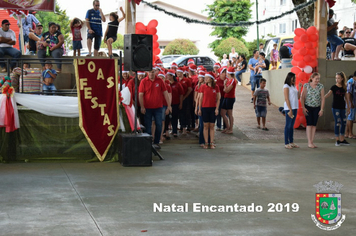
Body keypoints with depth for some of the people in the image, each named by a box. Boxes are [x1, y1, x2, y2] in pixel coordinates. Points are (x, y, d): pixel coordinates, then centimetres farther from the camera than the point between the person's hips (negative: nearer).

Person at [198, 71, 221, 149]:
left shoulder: (216, 87, 0)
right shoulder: (203, 87, 0)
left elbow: (218, 99, 5)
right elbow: (200, 98, 4)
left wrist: (217, 108, -3)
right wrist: (199, 109, 1)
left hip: (213, 108, 0)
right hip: (205, 108, 0)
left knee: (212, 126, 4)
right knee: (206, 126, 3)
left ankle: (212, 143, 9)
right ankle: (206, 143, 8)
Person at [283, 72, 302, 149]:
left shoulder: (293, 86, 16)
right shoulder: (286, 86, -7)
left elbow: (298, 97, 14)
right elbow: (286, 99, -13)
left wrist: (299, 88, 5)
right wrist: (290, 110, -17)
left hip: (295, 108, 8)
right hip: (289, 108, -8)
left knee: (292, 126, 11)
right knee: (288, 125, -5)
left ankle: (291, 142, 17)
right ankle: (286, 143, -3)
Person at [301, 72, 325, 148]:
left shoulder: (321, 86, -2)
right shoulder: (306, 86, -6)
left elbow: (323, 98, 0)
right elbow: (302, 97, -3)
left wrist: (322, 109, -4)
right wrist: (303, 108, -8)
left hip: (316, 108, 2)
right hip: (308, 107, -2)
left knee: (314, 125, 3)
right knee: (309, 124, -7)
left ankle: (312, 142, 8)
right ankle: (309, 142, -7)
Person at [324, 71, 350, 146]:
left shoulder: (344, 87, 8)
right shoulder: (334, 87, -4)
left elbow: (346, 97, 15)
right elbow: (328, 94, -16)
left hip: (342, 107, 5)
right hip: (335, 107, -5)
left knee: (344, 123, 6)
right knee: (337, 123, -6)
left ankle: (342, 140, 15)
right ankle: (337, 140, 2)